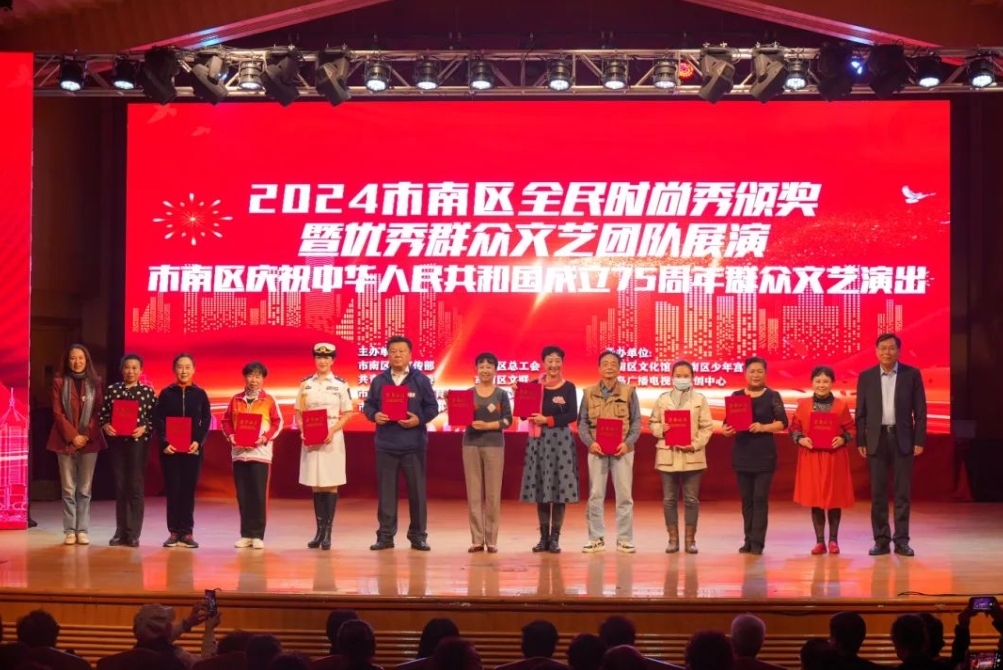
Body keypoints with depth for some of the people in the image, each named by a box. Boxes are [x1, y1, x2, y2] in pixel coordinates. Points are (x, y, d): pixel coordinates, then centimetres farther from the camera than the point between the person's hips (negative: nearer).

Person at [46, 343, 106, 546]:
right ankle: (69, 531, 3)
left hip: (90, 441, 1)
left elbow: (98, 412, 3)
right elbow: (57, 413, -2)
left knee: (85, 489, 2)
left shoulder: (94, 383, 7)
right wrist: (73, 436, -11)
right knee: (68, 489, 0)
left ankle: (82, 530, 6)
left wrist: (87, 435, -9)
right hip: (65, 441, -1)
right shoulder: (59, 382, 3)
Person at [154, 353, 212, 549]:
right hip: (170, 449, 0)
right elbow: (158, 420, 1)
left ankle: (187, 532, 4)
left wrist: (198, 441, -10)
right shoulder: (166, 393, 4)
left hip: (192, 449, 0)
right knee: (173, 490, 0)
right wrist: (164, 442, -11)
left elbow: (206, 420, 4)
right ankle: (174, 532, 3)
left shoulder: (200, 394, 6)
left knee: (188, 490, 1)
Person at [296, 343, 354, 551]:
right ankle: (319, 530, 11)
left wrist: (332, 430, -15)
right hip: (310, 439, 2)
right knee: (315, 485, 5)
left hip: (332, 438, -2)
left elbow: (347, 414, 0)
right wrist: (302, 430, -9)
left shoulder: (340, 384, 1)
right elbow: (298, 413, 9)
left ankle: (328, 531, 1)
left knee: (331, 484, -2)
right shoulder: (305, 384, 7)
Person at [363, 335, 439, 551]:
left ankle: (418, 535, 10)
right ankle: (385, 535, 10)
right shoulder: (379, 381, 8)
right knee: (386, 490, 4)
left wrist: (419, 419, -16)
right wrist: (374, 415, -11)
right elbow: (368, 405, 11)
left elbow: (432, 407, 2)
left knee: (417, 490, 2)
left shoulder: (421, 380, 2)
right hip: (386, 444, 2)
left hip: (414, 444, -2)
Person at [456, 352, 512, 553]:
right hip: (471, 444, 1)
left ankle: (491, 539, 3)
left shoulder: (501, 394, 5)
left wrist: (487, 425, -15)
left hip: (494, 445, -1)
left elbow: (508, 420, -3)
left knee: (493, 493, -1)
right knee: (474, 493, 1)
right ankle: (477, 539, 4)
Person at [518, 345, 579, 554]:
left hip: (561, 439, -2)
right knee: (540, 487, 3)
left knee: (560, 486, -4)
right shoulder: (534, 386, 7)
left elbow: (572, 415, -8)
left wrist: (548, 420, -16)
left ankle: (555, 537, 2)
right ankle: (543, 536, 10)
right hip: (538, 439, 2)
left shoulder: (568, 387, 2)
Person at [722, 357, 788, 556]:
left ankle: (757, 542, -5)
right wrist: (726, 430, -15)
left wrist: (763, 427, -20)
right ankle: (748, 541, 13)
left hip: (764, 454, -3)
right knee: (746, 499, 7)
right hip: (742, 453, 3)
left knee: (760, 498, -5)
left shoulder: (772, 396, 1)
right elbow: (727, 422, 7)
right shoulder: (736, 396, 8)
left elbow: (782, 423, -5)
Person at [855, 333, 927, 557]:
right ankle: (881, 540, 6)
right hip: (877, 438, 1)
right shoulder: (866, 376, 5)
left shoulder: (912, 374, 1)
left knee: (903, 491, 0)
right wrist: (860, 441, 1)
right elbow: (861, 412, 6)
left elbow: (920, 410, 1)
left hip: (902, 438, -1)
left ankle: (901, 540, 5)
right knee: (878, 492, 2)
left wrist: (919, 440, -4)